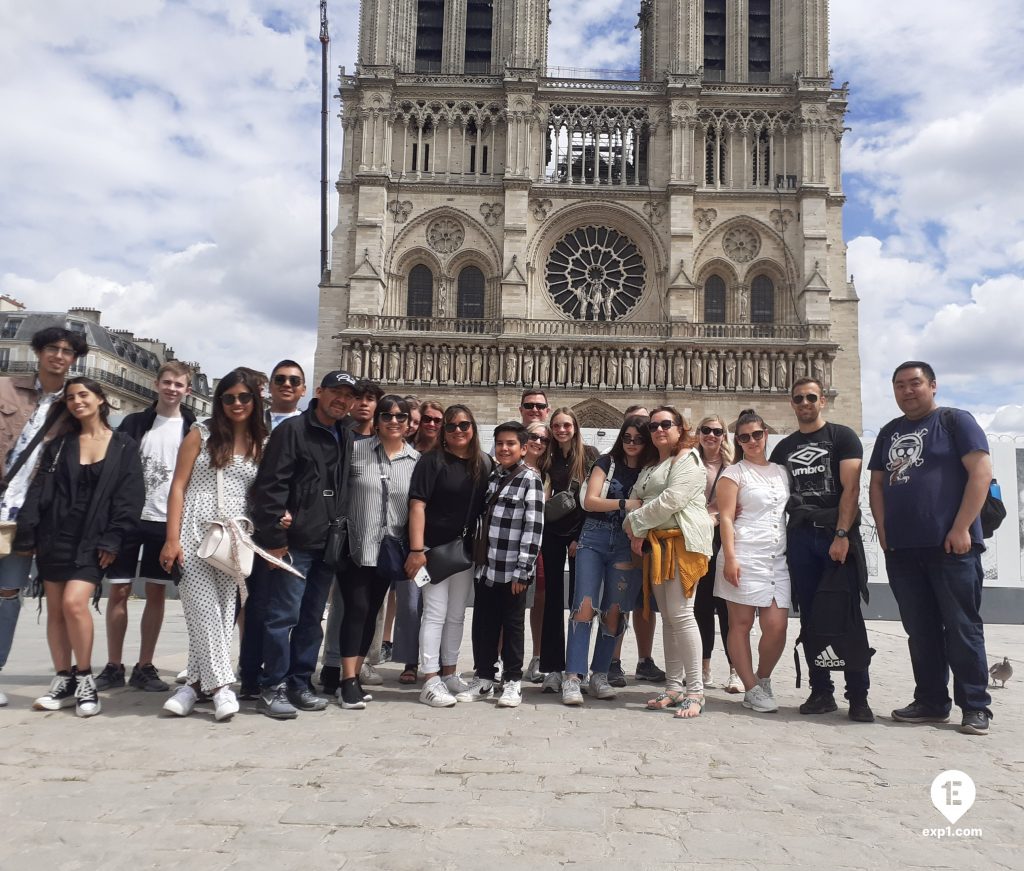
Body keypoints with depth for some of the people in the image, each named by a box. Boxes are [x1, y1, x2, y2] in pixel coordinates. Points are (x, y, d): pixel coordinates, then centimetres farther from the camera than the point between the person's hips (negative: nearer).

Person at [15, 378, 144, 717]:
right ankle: (64, 680, 17)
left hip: (93, 540, -4)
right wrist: (26, 534, -5)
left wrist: (113, 539, -13)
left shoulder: (124, 446, 2)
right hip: (54, 536, 4)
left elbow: (130, 497, -4)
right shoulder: (59, 445, 10)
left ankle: (85, 680, -3)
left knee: (74, 602, -18)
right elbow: (38, 491, 4)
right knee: (55, 608, 5)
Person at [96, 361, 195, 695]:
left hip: (167, 522, 0)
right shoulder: (134, 423, 6)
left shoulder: (193, 430, 4)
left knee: (156, 593, 5)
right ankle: (113, 666, 14)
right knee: (118, 591, 3)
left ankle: (144, 667, 13)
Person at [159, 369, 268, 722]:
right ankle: (220, 684, 1)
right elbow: (178, 487, 0)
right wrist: (172, 538, -8)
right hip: (195, 533, -2)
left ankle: (195, 682, 13)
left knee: (224, 611, 2)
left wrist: (279, 515, -9)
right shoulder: (201, 433, 3)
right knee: (204, 609, -6)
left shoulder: (262, 444, 8)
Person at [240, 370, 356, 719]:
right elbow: (269, 487, -14)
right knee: (283, 615, -3)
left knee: (312, 618, 12)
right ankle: (271, 688, 10)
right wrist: (274, 539, -16)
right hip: (293, 543, -7)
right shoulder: (292, 429, -8)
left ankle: (299, 684, 22)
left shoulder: (346, 437, 14)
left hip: (327, 545, 7)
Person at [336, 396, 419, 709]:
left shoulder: (417, 460, 2)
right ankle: (349, 682, 1)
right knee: (355, 609, -6)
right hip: (354, 546, -2)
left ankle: (354, 676, 21)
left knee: (371, 612, 10)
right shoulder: (355, 450, -3)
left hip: (389, 550, 3)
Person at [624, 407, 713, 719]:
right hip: (656, 545, 8)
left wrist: (635, 522, -6)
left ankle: (695, 690, -7)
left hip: (682, 541, -8)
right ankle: (674, 687, 13)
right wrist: (637, 532, -1)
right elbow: (635, 501, 18)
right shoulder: (650, 465, 23)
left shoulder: (687, 459, -3)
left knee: (680, 613, -12)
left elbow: (671, 500, -15)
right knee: (667, 617, 8)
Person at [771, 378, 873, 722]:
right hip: (800, 537, 4)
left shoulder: (842, 436, 3)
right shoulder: (783, 448, 17)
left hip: (838, 535, -4)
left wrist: (842, 535, -17)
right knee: (810, 617, 6)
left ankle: (858, 696, 3)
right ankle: (821, 691, 14)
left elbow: (851, 488, -7)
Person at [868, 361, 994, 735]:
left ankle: (975, 707, 9)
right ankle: (931, 702, 19)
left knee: (962, 627, -1)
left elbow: (982, 471, -9)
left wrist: (961, 529, -15)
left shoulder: (954, 421, 1)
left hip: (951, 546, -5)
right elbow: (877, 483, 18)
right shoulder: (889, 433, 17)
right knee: (920, 630, 10)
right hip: (901, 550, 5)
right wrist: (884, 530, 4)